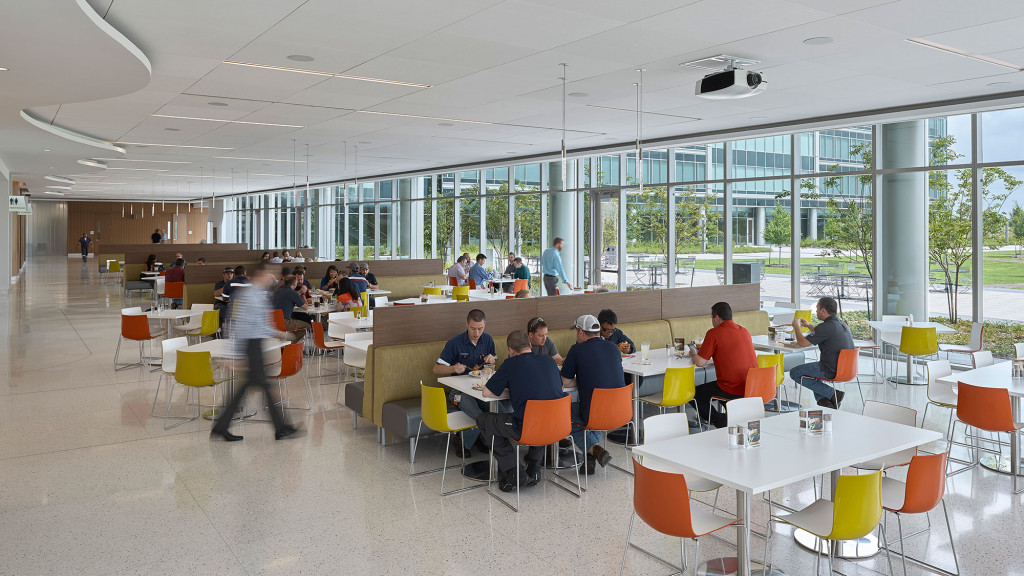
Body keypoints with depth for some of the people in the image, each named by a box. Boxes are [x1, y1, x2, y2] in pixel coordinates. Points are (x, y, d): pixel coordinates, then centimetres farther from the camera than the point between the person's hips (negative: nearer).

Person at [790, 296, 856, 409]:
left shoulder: (826, 327, -22)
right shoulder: (842, 323, 8)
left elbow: (802, 342, -18)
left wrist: (797, 327, -1)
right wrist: (809, 326, 26)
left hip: (831, 371, -10)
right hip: (845, 367, 10)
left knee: (794, 373, 3)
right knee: (812, 367, 33)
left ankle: (833, 393, -3)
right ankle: (822, 399, 16)